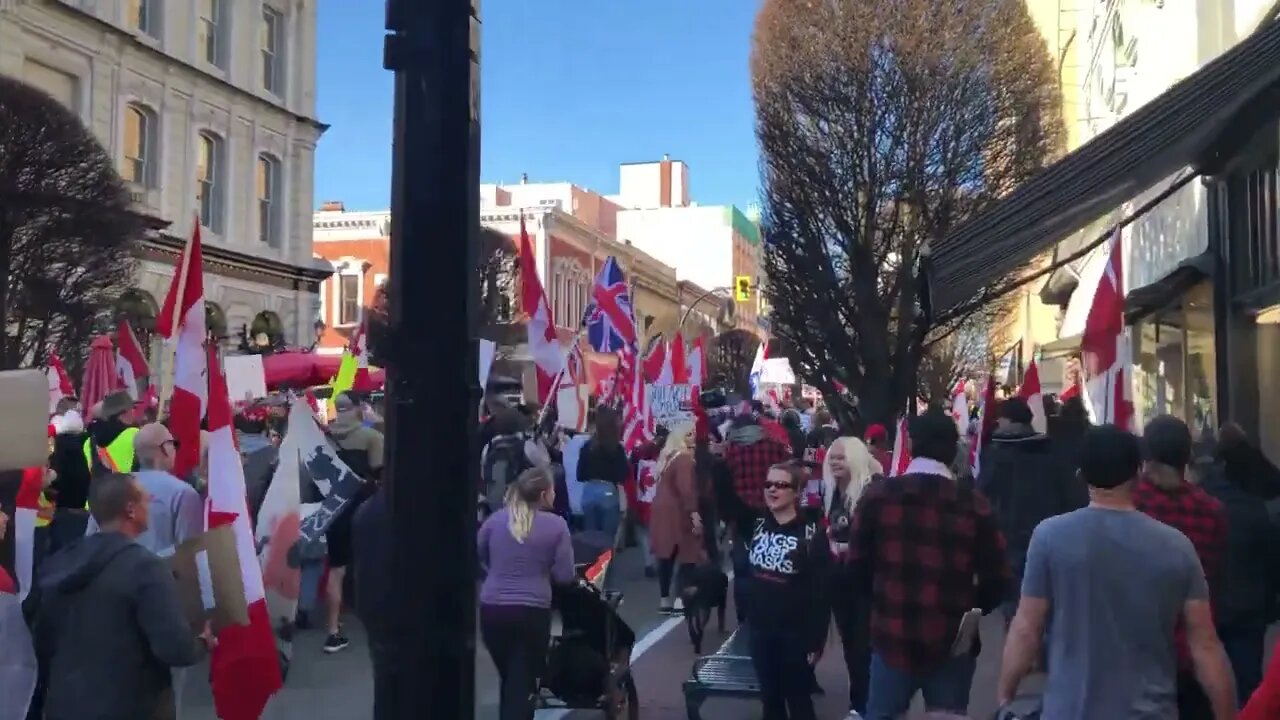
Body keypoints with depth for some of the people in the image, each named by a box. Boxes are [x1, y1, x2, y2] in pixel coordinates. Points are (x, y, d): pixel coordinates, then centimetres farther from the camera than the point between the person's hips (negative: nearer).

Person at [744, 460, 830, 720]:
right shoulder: (758, 524, 2)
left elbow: (821, 592, -14)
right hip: (760, 629, 5)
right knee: (770, 698, 18)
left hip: (795, 633, -5)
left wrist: (816, 640, -13)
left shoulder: (812, 533, -15)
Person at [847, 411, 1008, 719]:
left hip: (892, 639, 0)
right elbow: (996, 580, -5)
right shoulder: (974, 504, -7)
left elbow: (857, 567, -1)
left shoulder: (877, 495, -5)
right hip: (952, 644, 0)